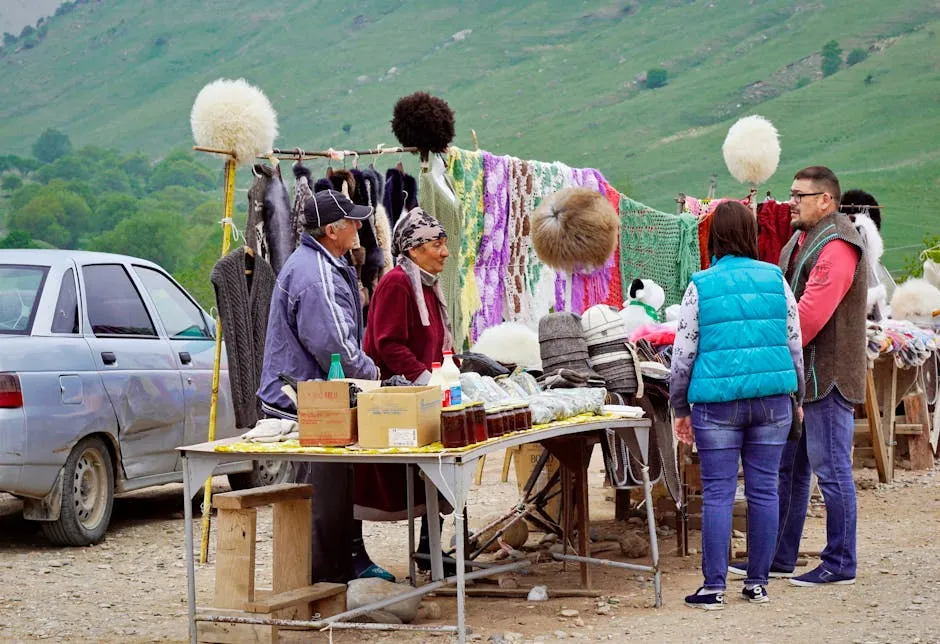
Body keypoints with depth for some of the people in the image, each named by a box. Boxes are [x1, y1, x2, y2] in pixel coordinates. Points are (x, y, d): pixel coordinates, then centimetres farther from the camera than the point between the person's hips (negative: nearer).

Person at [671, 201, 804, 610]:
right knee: (763, 491, 8)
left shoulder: (701, 286, -3)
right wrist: (796, 397, 20)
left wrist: (680, 409, 10)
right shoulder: (776, 280, 3)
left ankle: (714, 587, 2)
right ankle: (758, 583, 14)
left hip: (717, 404, -2)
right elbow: (794, 346, 9)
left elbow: (683, 355, 0)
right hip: (772, 400, 2)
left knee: (718, 494, 1)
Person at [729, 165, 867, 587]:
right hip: (798, 373, 10)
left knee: (831, 469, -4)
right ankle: (779, 557, 22)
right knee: (788, 468, 14)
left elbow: (812, 312, -23)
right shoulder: (801, 239, 17)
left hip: (828, 374, -10)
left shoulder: (836, 246, -16)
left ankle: (840, 564, 4)